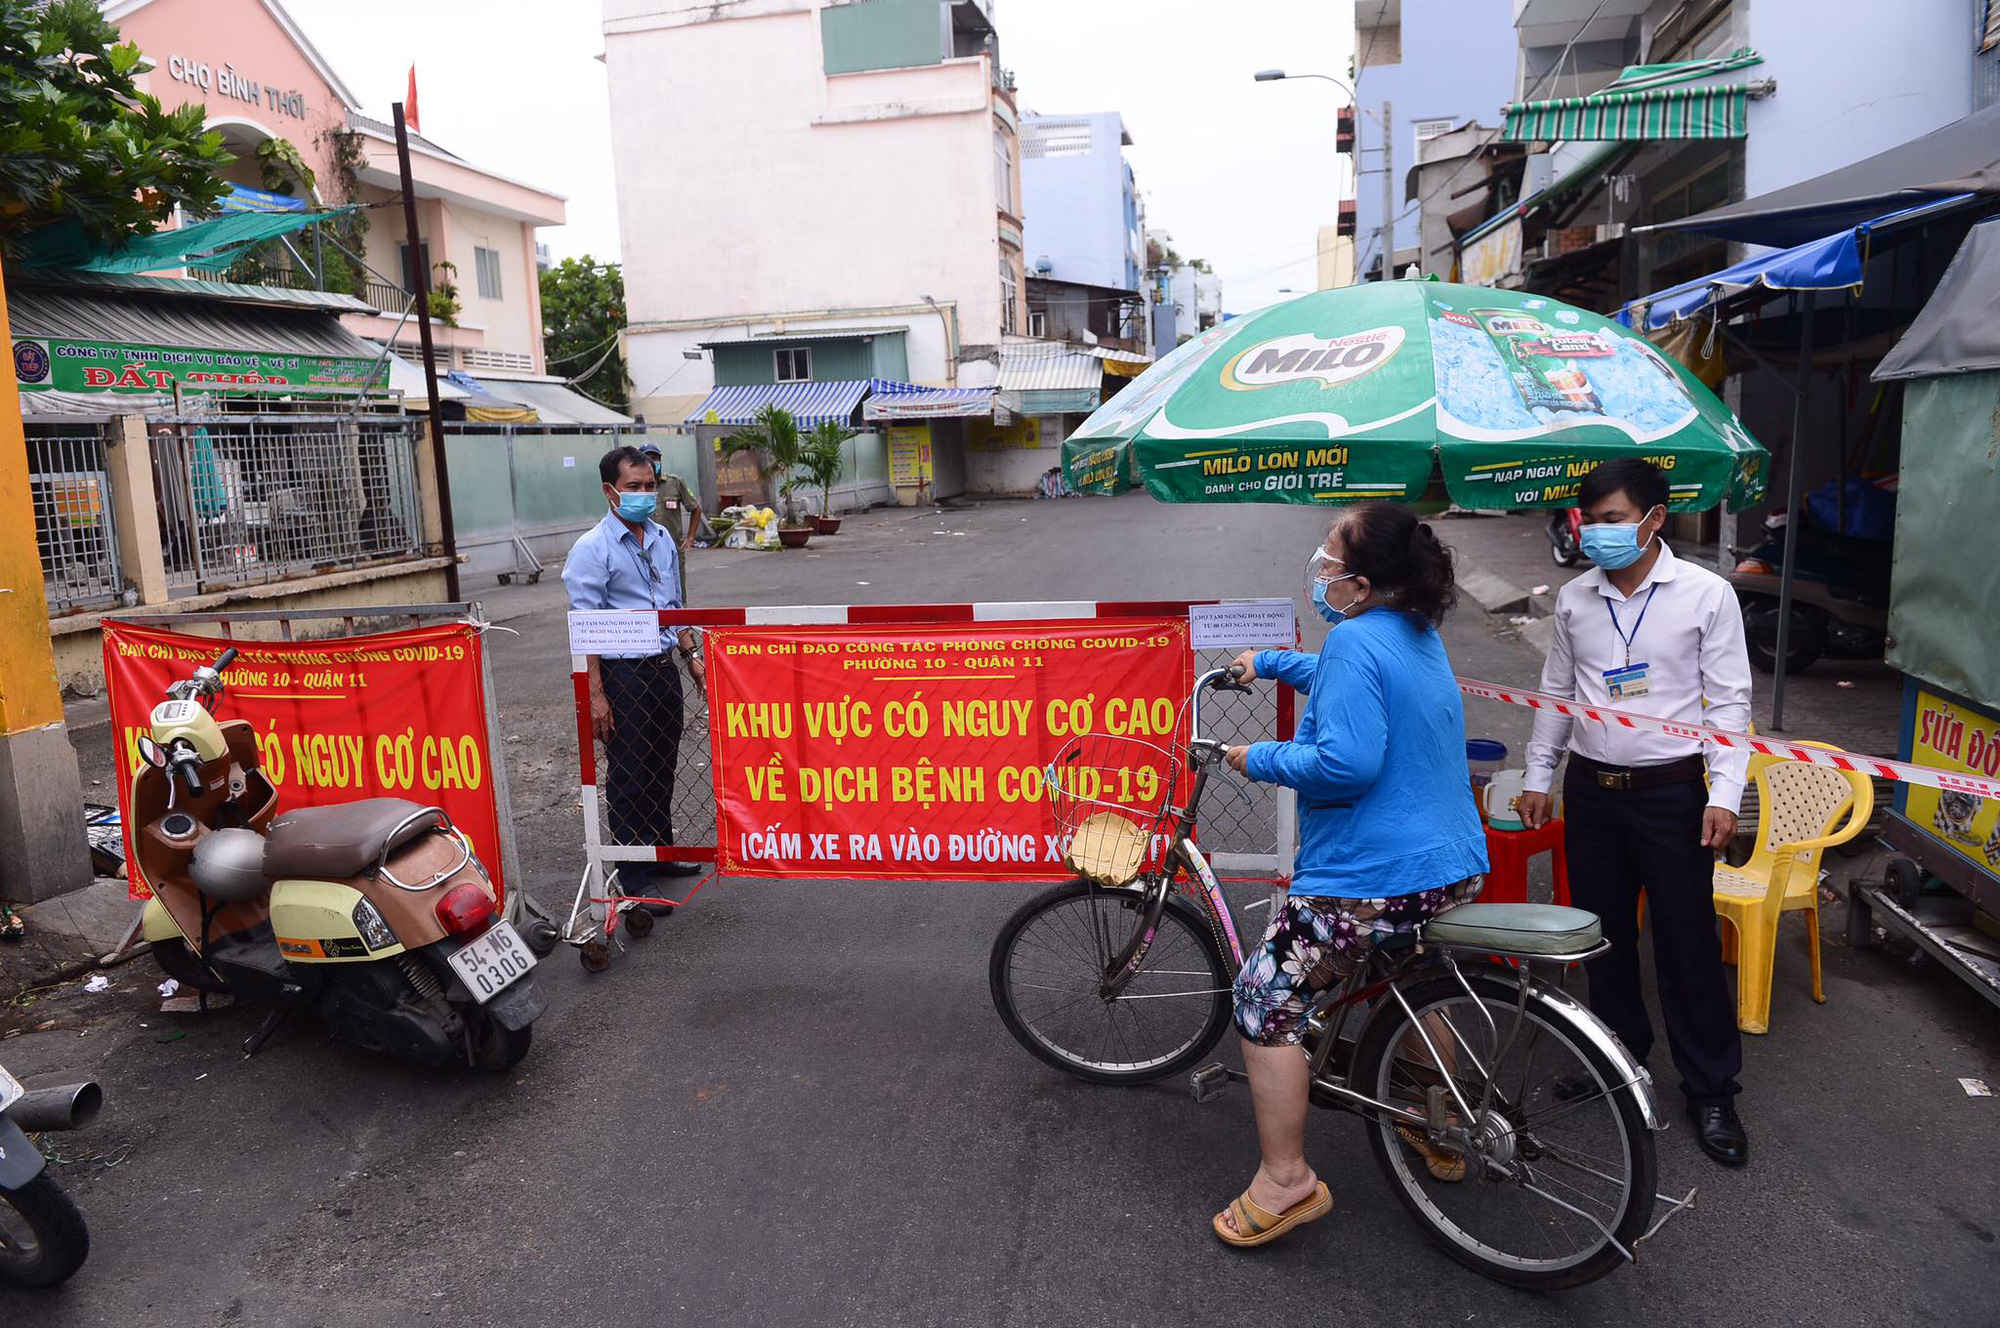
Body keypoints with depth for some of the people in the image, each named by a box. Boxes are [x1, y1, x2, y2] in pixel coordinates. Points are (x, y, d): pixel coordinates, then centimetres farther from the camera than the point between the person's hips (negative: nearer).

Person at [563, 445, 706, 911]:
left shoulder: (662, 539, 10)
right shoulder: (593, 549, -12)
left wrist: (691, 655, 14)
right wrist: (596, 695, -18)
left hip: (664, 667, 7)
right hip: (622, 673, -7)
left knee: (663, 768, 16)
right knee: (628, 777, 2)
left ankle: (662, 854, 32)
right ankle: (634, 876, 12)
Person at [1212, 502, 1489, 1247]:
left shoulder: (1355, 639, -19)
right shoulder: (1419, 635, 12)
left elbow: (1347, 763, -28)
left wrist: (1259, 759, -14)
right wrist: (1267, 664, 38)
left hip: (1375, 879, -10)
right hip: (1454, 869, 10)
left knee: (1265, 1001, 2)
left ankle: (1285, 1184, 8)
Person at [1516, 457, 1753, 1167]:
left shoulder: (1706, 593, -5)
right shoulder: (1574, 599, 5)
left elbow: (1729, 701, -5)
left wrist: (1724, 794, -12)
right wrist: (1538, 776, 12)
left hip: (1670, 790, -4)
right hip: (1590, 789, 4)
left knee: (1687, 941, 2)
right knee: (1603, 932, 13)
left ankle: (1711, 1089, 17)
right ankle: (1619, 1052, 31)